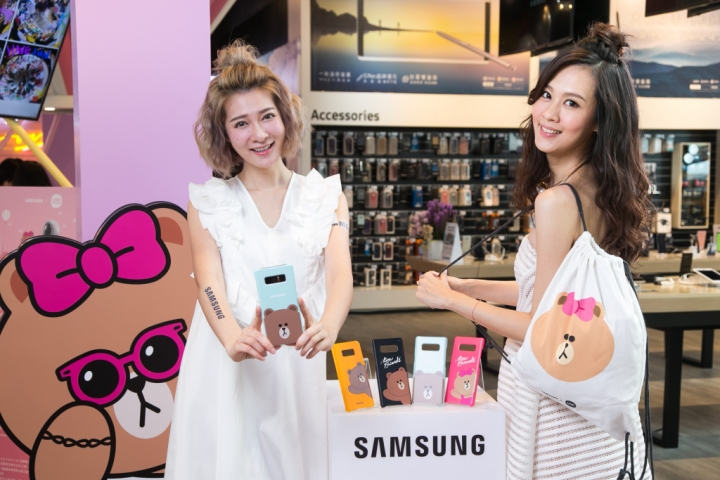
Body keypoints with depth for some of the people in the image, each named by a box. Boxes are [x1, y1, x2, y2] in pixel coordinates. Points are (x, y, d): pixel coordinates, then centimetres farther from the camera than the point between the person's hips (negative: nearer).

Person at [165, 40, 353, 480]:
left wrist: (328, 326, -30)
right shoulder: (207, 202, 4)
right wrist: (233, 338, -30)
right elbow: (209, 280, -9)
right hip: (225, 364, 0)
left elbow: (340, 272, -8)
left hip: (296, 364, 1)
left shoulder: (325, 196, 5)